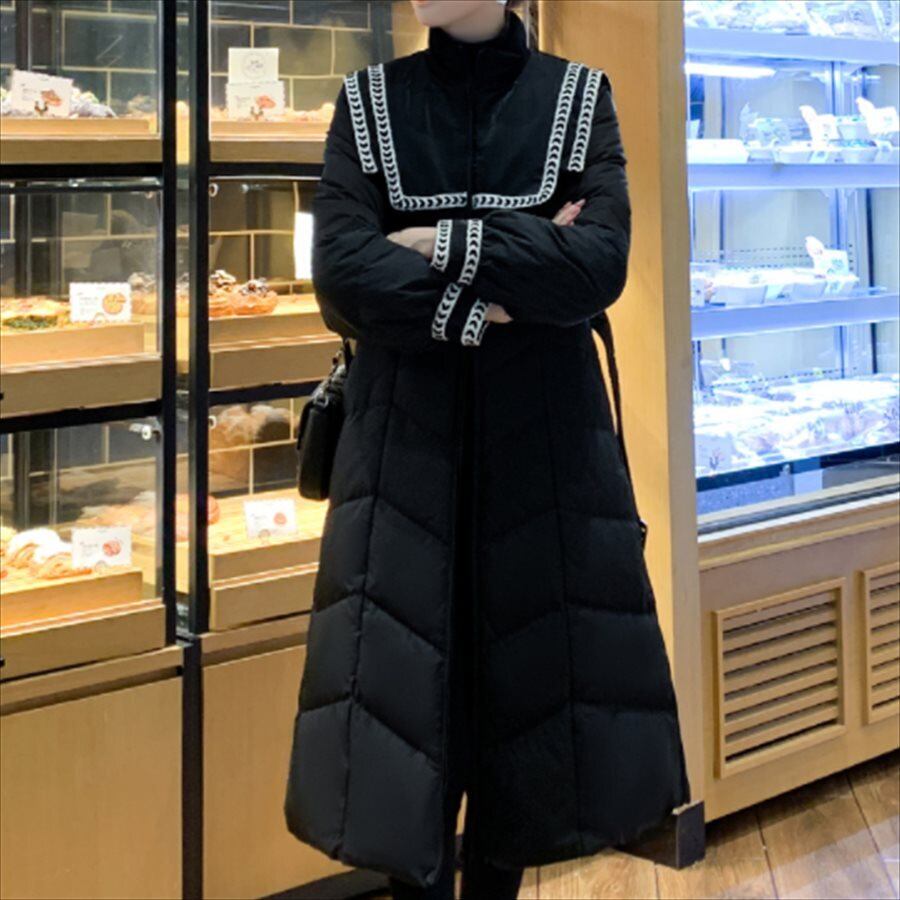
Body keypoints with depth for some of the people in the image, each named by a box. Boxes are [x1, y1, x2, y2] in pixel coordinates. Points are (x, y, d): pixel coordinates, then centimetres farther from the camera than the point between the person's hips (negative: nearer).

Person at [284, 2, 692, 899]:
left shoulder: (579, 97, 3)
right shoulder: (368, 102, 3)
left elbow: (600, 262, -12)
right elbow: (343, 277, -10)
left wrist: (445, 245, -13)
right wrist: (513, 281, -14)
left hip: (543, 433, 0)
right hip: (408, 435, 0)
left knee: (533, 672, 5)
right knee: (402, 683, -1)